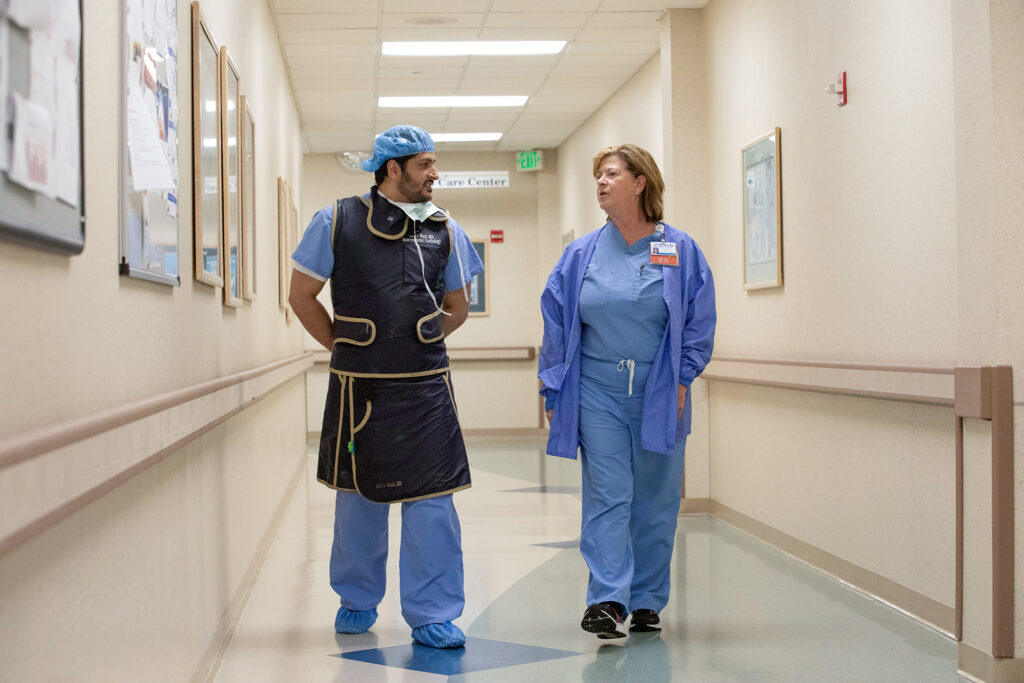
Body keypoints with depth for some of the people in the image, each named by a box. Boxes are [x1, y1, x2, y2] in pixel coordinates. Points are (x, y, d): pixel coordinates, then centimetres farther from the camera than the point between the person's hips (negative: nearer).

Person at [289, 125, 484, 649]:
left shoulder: (444, 230, 6)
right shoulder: (338, 222, -1)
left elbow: (457, 307, 18)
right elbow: (302, 296, 6)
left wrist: (419, 343, 11)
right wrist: (343, 346, 5)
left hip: (426, 386, 1)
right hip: (358, 387, -1)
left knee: (431, 498, -2)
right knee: (358, 496, 12)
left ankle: (432, 615, 8)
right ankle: (357, 601, 31)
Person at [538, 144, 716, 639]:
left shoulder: (680, 250, 1)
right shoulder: (582, 254, 5)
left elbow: (700, 320, 3)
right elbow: (556, 322, 8)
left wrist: (680, 379, -4)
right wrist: (553, 391, 4)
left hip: (658, 393, 0)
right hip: (597, 390, 0)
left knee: (654, 501, 6)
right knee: (607, 496, -6)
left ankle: (647, 602, 17)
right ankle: (607, 598, -8)